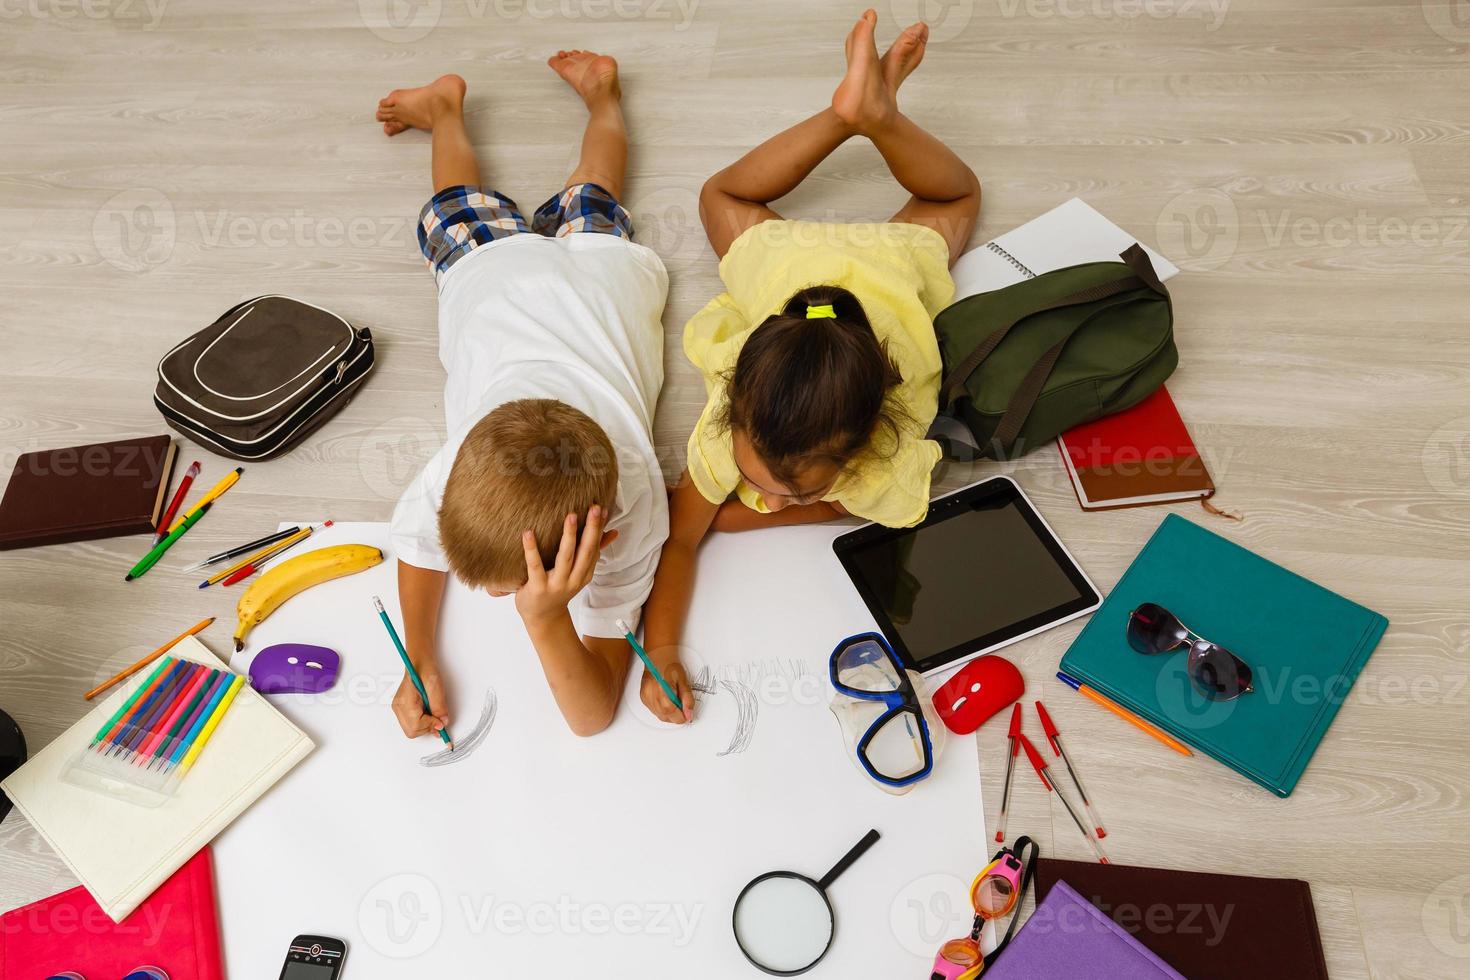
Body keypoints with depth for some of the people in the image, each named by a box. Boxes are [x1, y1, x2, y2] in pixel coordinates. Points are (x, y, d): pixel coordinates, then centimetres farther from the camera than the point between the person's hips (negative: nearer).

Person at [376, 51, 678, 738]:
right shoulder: (459, 471, -43)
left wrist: (547, 622, -57)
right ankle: (445, 106, 57)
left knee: (587, 210, 35)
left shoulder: (630, 518, -45)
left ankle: (603, 95, 56)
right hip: (502, 274, -1)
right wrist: (420, 663, -27)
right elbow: (415, 542, -16)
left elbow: (594, 716, -36)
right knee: (464, 219, 35)